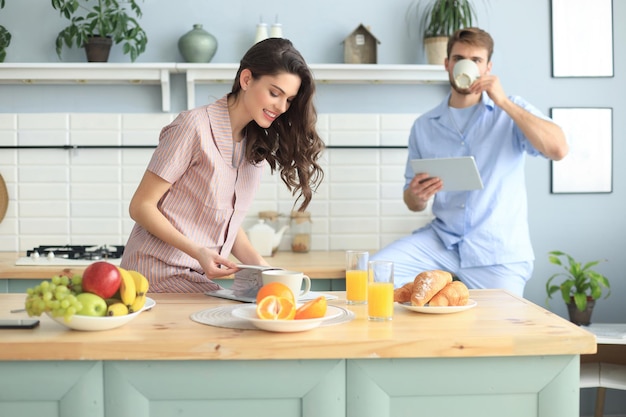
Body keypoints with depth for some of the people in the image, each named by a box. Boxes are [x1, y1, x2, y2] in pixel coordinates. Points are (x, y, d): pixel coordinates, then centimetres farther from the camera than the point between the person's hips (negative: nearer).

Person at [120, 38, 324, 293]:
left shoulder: (259, 147, 10)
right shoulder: (194, 126, -12)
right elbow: (141, 206, -11)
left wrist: (260, 266, -1)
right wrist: (198, 251, -22)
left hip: (201, 281, 7)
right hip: (159, 276, -7)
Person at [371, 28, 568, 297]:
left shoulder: (511, 111, 1)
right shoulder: (424, 126, 8)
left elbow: (558, 150, -19)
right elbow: (414, 204, 12)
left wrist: (504, 102, -19)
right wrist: (416, 196, -13)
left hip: (498, 253, -2)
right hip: (441, 240, 2)